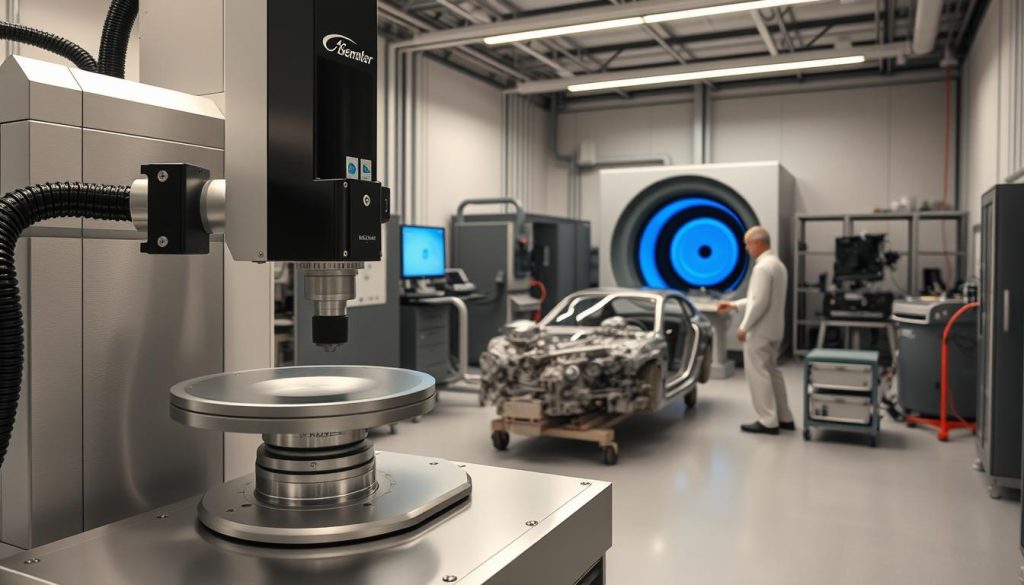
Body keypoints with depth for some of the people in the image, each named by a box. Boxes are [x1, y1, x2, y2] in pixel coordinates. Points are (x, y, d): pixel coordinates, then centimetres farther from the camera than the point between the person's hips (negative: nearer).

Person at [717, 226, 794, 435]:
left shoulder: (763, 267, -20)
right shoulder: (777, 264, 13)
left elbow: (760, 302, -23)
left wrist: (744, 327, -15)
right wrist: (735, 305, 20)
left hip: (759, 331, -10)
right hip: (772, 330, 10)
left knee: (758, 374, -1)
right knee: (772, 371, 17)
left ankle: (768, 422, 4)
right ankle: (784, 418, 23)